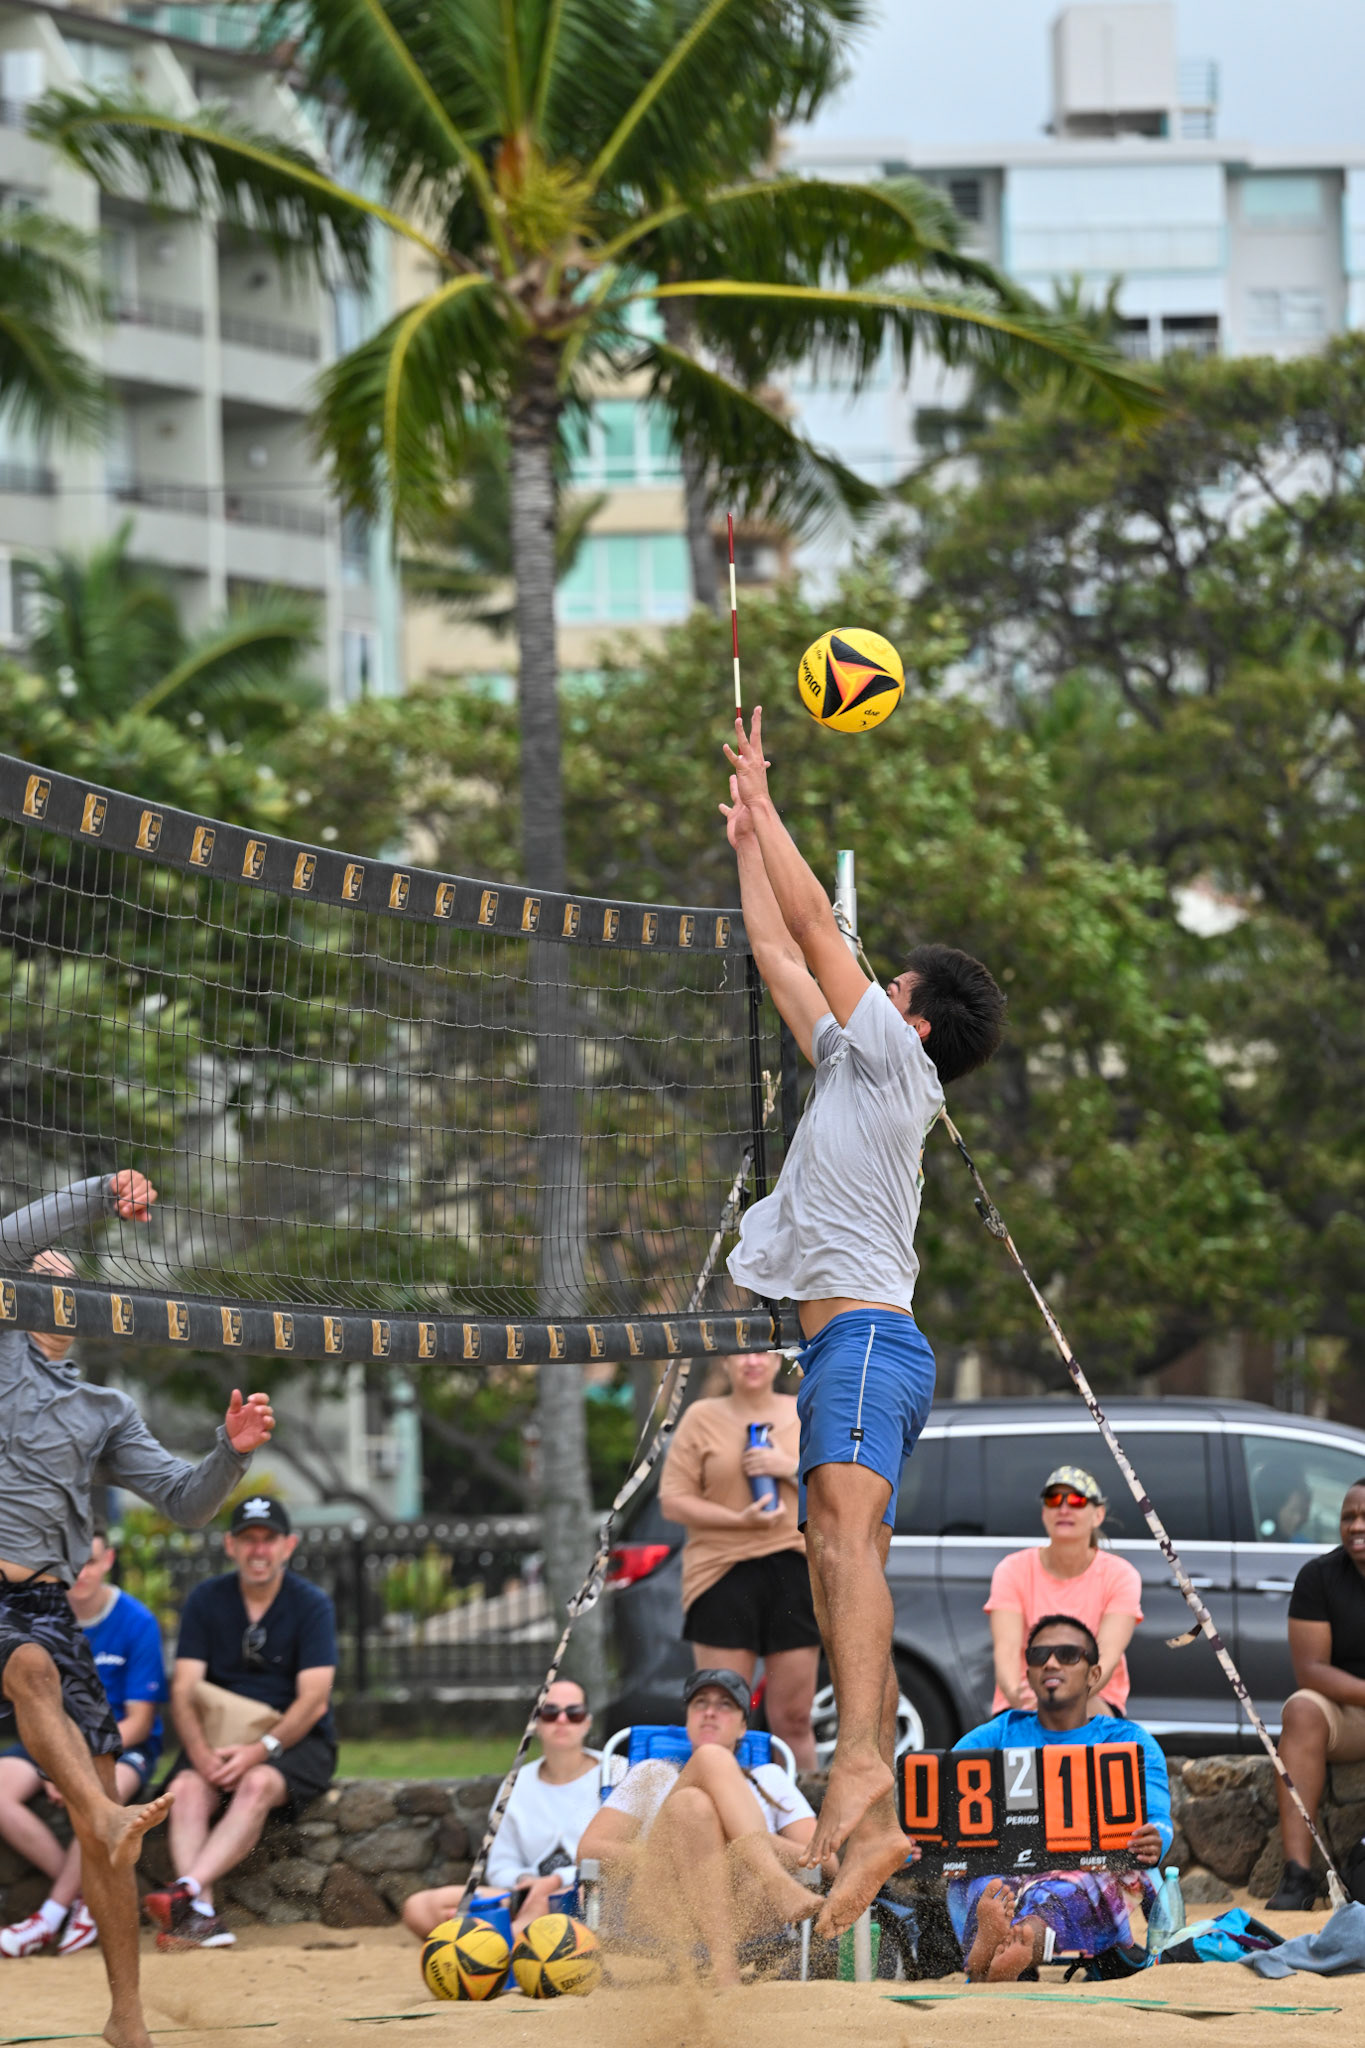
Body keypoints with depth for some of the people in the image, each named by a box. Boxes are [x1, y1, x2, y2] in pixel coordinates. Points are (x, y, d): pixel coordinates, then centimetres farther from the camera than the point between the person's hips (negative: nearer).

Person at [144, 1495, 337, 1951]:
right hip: (219, 1738, 3)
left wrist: (260, 1750, -26)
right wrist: (201, 1753, -22)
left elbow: (313, 1702, -12)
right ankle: (202, 1917, -45)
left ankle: (186, 1891, -53)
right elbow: (184, 1690, -3)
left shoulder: (311, 1606, -4)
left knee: (258, 1784, -35)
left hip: (295, 1741, -3)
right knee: (187, 1788, -29)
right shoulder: (206, 1601, 4)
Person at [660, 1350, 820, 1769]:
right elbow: (673, 1500, 0)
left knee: (793, 1719, 3)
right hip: (724, 1574, -2)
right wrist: (739, 1519, -13)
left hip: (795, 1573, 2)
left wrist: (792, 1468, -6)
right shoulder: (702, 1419, 6)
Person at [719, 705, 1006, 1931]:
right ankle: (876, 1829, 0)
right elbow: (781, 954, 31)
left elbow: (816, 925, 2)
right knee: (839, 1576, 4)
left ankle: (862, 1764, -46)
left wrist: (766, 804, 11)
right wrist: (746, 837, 34)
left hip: (866, 1334, -10)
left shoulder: (890, 1052, 2)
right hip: (852, 1342, 10)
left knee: (847, 1536, -27)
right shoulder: (852, 1067, 24)